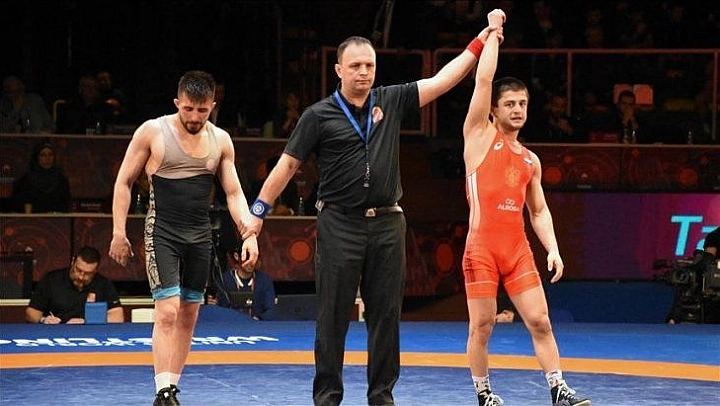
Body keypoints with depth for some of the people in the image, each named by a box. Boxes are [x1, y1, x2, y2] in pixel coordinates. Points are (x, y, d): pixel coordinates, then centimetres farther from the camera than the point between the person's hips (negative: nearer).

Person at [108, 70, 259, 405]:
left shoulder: (221, 140, 5)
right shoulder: (152, 132, -6)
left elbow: (234, 193, 9)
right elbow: (124, 182, 0)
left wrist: (250, 234, -3)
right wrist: (119, 232, -6)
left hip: (200, 236, 5)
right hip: (162, 233, -5)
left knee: (189, 315, 7)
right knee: (167, 311, -15)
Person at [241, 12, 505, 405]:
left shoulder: (391, 101, 7)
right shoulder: (319, 115, -1)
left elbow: (442, 79, 6)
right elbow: (287, 165, 2)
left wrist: (481, 40, 2)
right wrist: (258, 211, -1)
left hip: (387, 223, 3)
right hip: (340, 223, -3)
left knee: (385, 315, 6)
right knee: (333, 317, 0)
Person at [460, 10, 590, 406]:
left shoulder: (530, 160, 17)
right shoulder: (479, 135, 3)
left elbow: (539, 211, 19)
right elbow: (483, 79, -5)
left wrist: (553, 249, 5)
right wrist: (493, 31, 2)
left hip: (518, 249, 5)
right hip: (482, 247, -4)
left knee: (540, 320, 0)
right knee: (482, 325, 0)